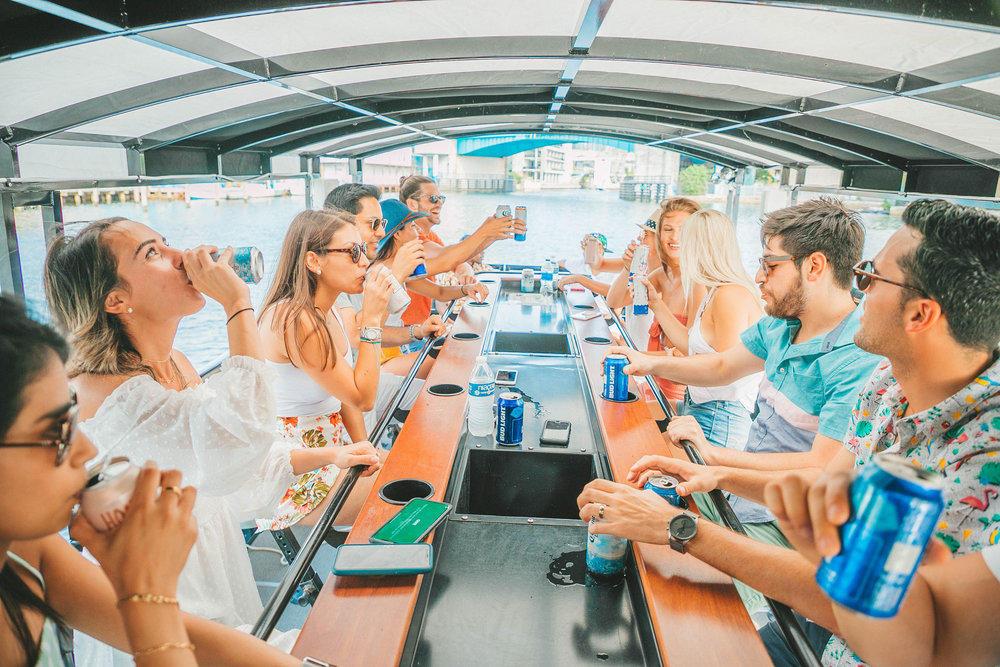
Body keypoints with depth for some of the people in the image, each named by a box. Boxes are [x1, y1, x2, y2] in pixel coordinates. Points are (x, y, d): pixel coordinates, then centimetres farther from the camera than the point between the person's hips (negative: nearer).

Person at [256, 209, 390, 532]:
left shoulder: (328, 312, 3)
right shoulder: (296, 321, -26)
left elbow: (347, 390, 7)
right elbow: (362, 399, -22)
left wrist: (364, 446, -4)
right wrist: (371, 319, -22)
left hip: (330, 450, 8)